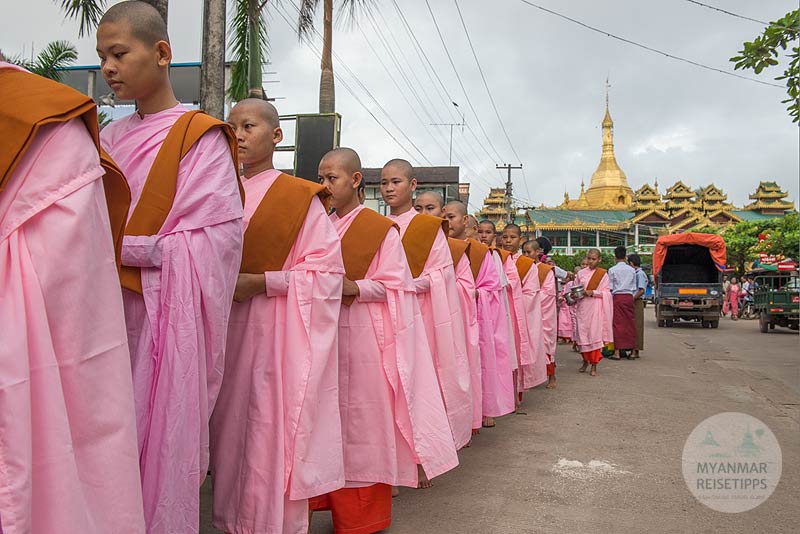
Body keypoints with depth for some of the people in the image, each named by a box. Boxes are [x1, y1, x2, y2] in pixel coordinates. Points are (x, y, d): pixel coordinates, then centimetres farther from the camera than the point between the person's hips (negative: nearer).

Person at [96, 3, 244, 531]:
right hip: (111, 308, 5)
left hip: (167, 312, -5)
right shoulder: (112, 138, 13)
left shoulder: (201, 137, -5)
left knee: (162, 435, 2)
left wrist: (113, 246, -13)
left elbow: (212, 241, -13)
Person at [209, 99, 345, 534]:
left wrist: (260, 281, -15)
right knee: (231, 428, 9)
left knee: (273, 431, -3)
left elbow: (327, 270, -8)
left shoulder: (300, 197, -4)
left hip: (278, 331, -5)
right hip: (229, 327, 5)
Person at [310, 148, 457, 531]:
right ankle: (338, 502, 23)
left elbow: (393, 285, -8)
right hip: (327, 332, 5)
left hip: (365, 335, -5)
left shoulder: (381, 230, -4)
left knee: (363, 417, 1)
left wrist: (353, 288, -21)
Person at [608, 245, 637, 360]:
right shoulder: (632, 270, 7)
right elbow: (634, 287, 10)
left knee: (618, 324, -2)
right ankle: (629, 349, 11)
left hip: (617, 297, -3)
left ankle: (617, 352, -3)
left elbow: (610, 288, -2)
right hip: (629, 297, 3)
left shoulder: (612, 270, -2)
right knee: (630, 323, 8)